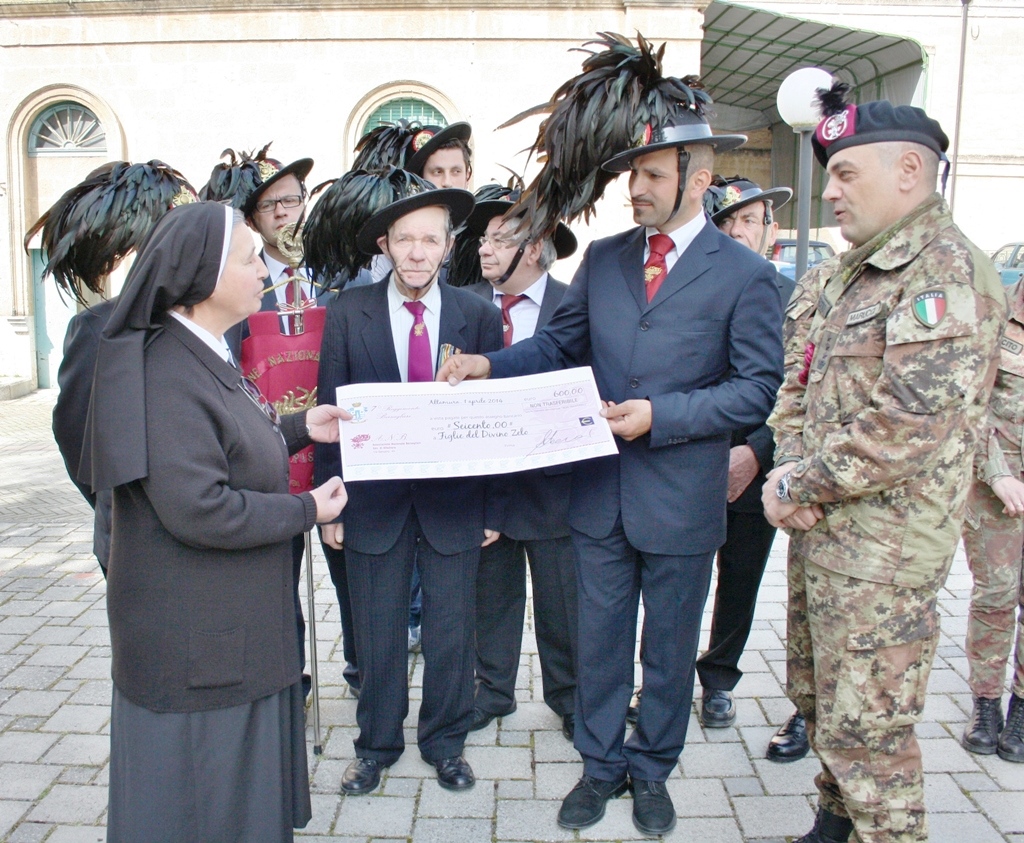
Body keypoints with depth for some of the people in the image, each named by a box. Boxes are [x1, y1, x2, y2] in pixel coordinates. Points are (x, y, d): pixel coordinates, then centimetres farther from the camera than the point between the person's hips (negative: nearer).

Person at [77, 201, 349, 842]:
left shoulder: (207, 356, 8)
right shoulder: (167, 374, -24)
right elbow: (199, 509, -30)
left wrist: (300, 428, 7)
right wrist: (306, 511, -19)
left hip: (231, 623, 10)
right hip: (195, 639, -10)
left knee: (245, 783, 23)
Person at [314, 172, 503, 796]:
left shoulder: (480, 317, -1)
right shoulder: (348, 313, -2)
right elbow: (330, 413, -1)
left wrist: (493, 508, -1)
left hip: (454, 503, 0)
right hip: (374, 500, 0)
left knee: (452, 632, 12)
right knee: (378, 634, 12)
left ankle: (446, 743, 33)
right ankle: (377, 745, 33)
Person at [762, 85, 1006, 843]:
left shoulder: (945, 270, -17)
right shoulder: (851, 271, 13)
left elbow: (909, 424, -25)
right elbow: (801, 384, 15)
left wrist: (800, 486, -16)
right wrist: (789, 468, -3)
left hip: (883, 545, -9)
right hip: (819, 527, 9)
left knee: (864, 724, 2)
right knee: (816, 695, 22)